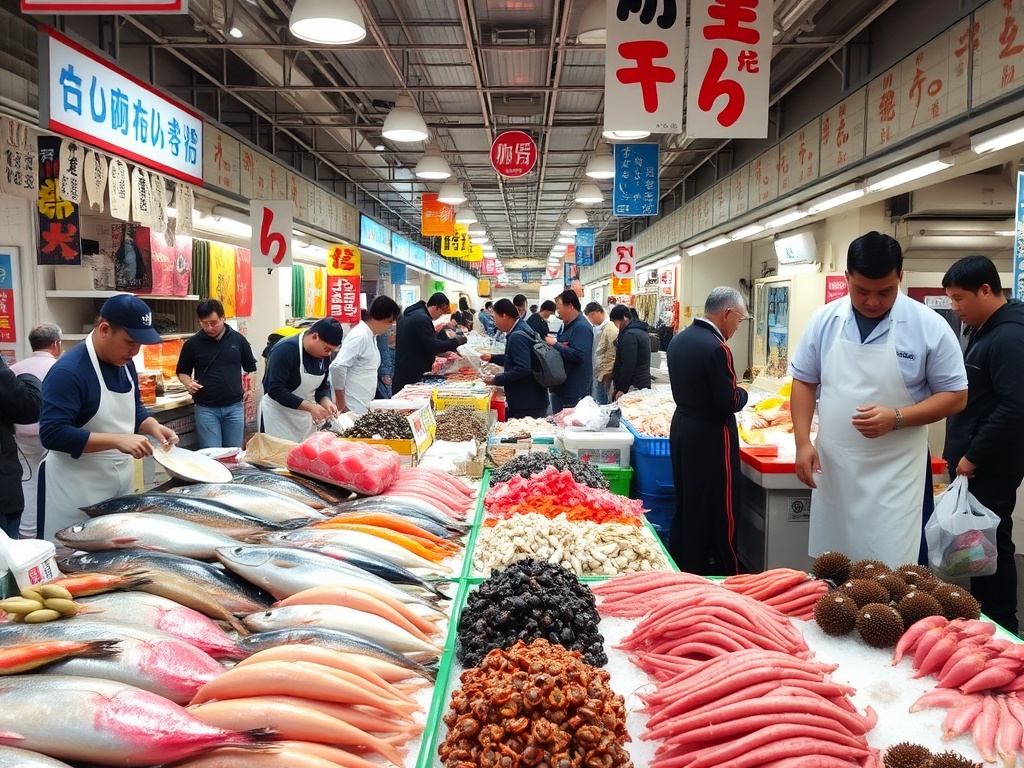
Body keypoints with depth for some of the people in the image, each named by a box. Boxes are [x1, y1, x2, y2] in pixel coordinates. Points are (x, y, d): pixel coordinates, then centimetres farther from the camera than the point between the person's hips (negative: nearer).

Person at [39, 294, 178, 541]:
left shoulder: (125, 363, 4)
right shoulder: (68, 371, -22)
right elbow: (52, 434, -27)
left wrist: (153, 427, -5)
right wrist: (117, 440, -32)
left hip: (121, 481, 8)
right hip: (77, 494, -8)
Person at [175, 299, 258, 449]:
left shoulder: (238, 339, 2)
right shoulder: (192, 343, -2)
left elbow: (250, 366, 16)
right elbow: (182, 371, 10)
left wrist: (250, 387, 2)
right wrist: (188, 383, -10)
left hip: (234, 406, 2)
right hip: (206, 408, -1)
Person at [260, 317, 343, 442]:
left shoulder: (323, 354, -1)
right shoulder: (285, 350, -22)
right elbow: (275, 390, -26)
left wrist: (325, 401, -13)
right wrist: (310, 406, -30)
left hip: (305, 416, 6)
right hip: (279, 415, -6)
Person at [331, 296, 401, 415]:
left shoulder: (372, 336, 12)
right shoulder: (359, 337, -16)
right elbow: (337, 367, -22)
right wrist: (340, 402, -15)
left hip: (363, 407, 9)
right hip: (351, 408, -9)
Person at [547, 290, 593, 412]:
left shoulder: (582, 327, -17)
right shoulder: (567, 325, 15)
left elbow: (578, 355, -29)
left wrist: (555, 345, -22)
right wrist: (551, 342, 0)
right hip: (560, 388, 10)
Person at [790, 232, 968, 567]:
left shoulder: (930, 326, -8)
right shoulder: (824, 320, 0)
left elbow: (955, 395, -3)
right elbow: (804, 381, 9)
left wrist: (896, 418, -18)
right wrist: (803, 442, -3)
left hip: (895, 474, -3)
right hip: (832, 469, 3)